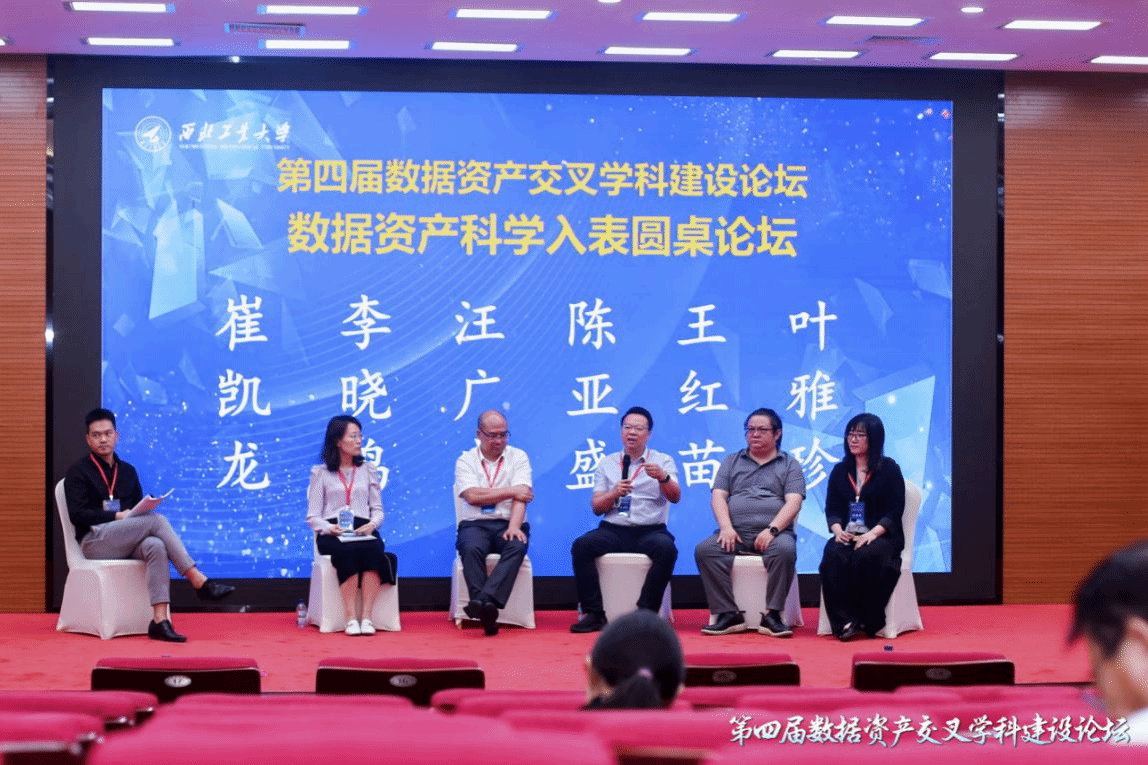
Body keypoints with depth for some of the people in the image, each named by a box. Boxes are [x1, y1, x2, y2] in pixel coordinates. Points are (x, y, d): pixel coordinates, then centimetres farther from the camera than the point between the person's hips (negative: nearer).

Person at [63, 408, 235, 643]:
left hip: (127, 543, 4)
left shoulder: (127, 471, 21)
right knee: (156, 520, -28)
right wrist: (118, 516, -16)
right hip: (95, 542, -4)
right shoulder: (78, 473, 5)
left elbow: (139, 510, 20)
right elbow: (78, 515, -7)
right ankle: (200, 582, -32)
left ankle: (160, 620, -45)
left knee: (156, 546, -34)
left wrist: (146, 508, -5)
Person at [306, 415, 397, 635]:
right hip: (332, 534, -2)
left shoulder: (368, 470, 21)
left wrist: (372, 524, -8)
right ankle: (350, 618, -38)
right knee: (348, 552, -38)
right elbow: (313, 516, 6)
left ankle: (366, 617, -39)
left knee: (373, 551, -35)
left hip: (363, 531, 2)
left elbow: (378, 509, 16)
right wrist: (329, 527, -15)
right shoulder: (321, 473, 13)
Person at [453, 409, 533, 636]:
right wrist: (510, 492, -5)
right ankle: (487, 612, -40)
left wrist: (514, 526, -23)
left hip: (509, 524, 0)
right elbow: (473, 496, -9)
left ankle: (484, 601, -48)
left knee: (517, 546, -34)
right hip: (475, 524, 0)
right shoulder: (466, 461, 8)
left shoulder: (518, 457, 10)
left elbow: (520, 496, -6)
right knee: (471, 548, -34)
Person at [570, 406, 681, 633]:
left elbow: (675, 497, -6)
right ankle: (594, 613, -23)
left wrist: (663, 477, -27)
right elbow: (596, 508, 10)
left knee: (666, 549, -34)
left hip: (650, 530, -2)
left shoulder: (662, 461, 10)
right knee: (581, 545, -26)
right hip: (613, 530, 2)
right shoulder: (607, 463, 15)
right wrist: (614, 493, -11)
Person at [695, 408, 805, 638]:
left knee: (785, 550, -36)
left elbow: (793, 502, 1)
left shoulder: (790, 465, 14)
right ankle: (728, 614, -23)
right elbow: (718, 496, 11)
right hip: (735, 533, 2)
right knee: (704, 550, -26)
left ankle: (771, 614, -25)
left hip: (772, 533, -2)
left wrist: (772, 530, -15)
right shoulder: (732, 461, 21)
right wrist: (726, 527, -8)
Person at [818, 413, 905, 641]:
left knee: (867, 556, -37)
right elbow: (831, 509, 14)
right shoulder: (840, 471, 19)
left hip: (882, 535, -3)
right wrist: (837, 530, -8)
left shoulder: (889, 469, 6)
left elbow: (895, 511, -2)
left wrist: (873, 533, -17)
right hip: (847, 534, 3)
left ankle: (870, 622, -25)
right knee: (833, 556, -32)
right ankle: (846, 621, -36)